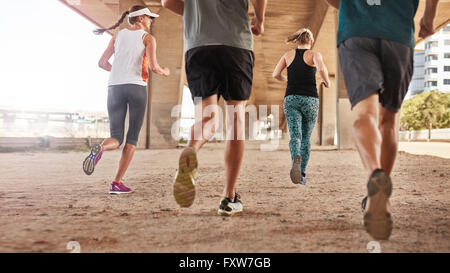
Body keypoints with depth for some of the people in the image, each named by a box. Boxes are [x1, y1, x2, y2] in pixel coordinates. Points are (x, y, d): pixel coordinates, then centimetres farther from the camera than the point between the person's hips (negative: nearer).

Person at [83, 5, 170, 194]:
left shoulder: (118, 36, 19)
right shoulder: (148, 38, 5)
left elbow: (102, 63, 17)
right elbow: (154, 68, -7)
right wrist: (164, 72, 15)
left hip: (115, 87, 4)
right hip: (137, 87, -4)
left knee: (116, 138, 7)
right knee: (132, 138, 6)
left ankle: (100, 149, -30)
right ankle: (117, 183, -2)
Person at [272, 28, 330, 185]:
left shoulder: (288, 55, 11)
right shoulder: (314, 54, 2)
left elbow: (275, 74, 4)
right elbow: (321, 68, -19)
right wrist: (326, 81, 1)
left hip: (291, 99, 1)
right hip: (310, 99, -1)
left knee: (295, 136, -9)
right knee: (306, 138, 12)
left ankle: (296, 159, -41)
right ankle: (302, 175, 12)